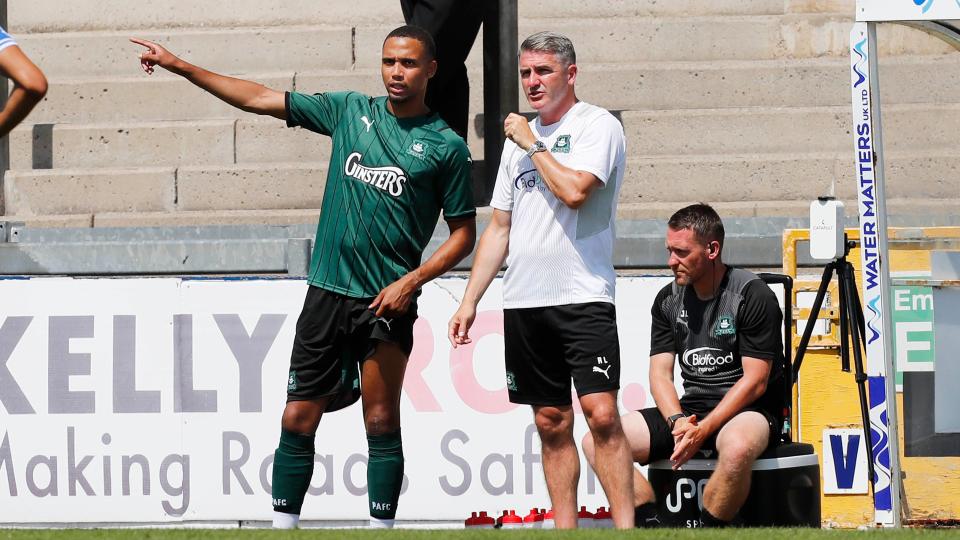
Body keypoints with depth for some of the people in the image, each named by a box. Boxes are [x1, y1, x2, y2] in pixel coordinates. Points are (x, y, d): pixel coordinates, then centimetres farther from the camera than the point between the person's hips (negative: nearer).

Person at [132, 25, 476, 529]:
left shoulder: (446, 146, 1)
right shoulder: (350, 111, 9)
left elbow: (463, 233, 4)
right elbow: (258, 98, 13)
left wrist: (412, 280, -10)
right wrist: (178, 66, 12)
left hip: (388, 299, -3)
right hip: (327, 292, 3)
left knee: (381, 422, -6)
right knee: (298, 419, 3)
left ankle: (382, 526, 0)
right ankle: (283, 524, 10)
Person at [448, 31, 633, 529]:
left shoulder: (597, 126, -3)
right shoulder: (519, 139, 18)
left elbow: (575, 190, -20)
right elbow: (499, 229, 21)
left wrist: (534, 145, -6)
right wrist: (469, 301, 15)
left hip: (583, 298, -7)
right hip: (523, 302, 7)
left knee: (600, 411, -16)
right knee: (551, 423, 7)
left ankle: (626, 529, -16)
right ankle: (564, 529, 8)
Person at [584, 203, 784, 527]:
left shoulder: (752, 295, -8)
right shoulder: (668, 300, 9)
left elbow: (755, 381, -12)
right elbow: (660, 373, 6)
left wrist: (703, 430, -21)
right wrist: (678, 423, -14)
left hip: (748, 411, -6)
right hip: (689, 410, 6)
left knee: (737, 447, -43)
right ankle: (651, 527, -19)